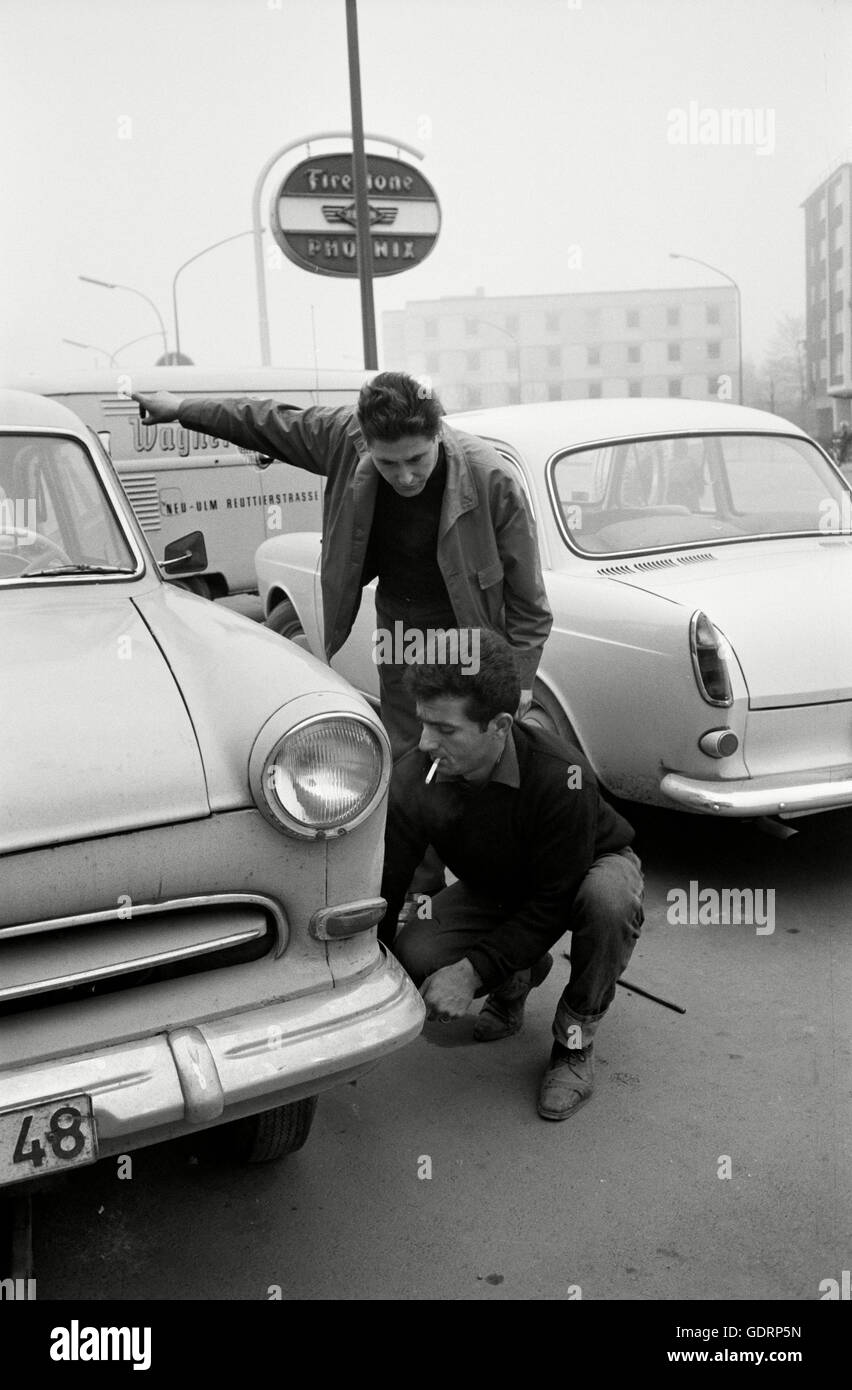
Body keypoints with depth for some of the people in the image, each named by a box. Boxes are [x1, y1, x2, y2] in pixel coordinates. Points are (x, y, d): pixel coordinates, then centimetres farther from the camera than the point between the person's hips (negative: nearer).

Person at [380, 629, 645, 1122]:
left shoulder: (561, 776, -38)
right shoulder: (414, 780, -26)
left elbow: (556, 901, -31)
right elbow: (382, 890, -18)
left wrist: (473, 970, -34)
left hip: (591, 866, -3)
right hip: (496, 889, 3)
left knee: (607, 897, -40)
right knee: (417, 956, -23)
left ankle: (576, 1042, -12)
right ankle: (518, 976, 11)